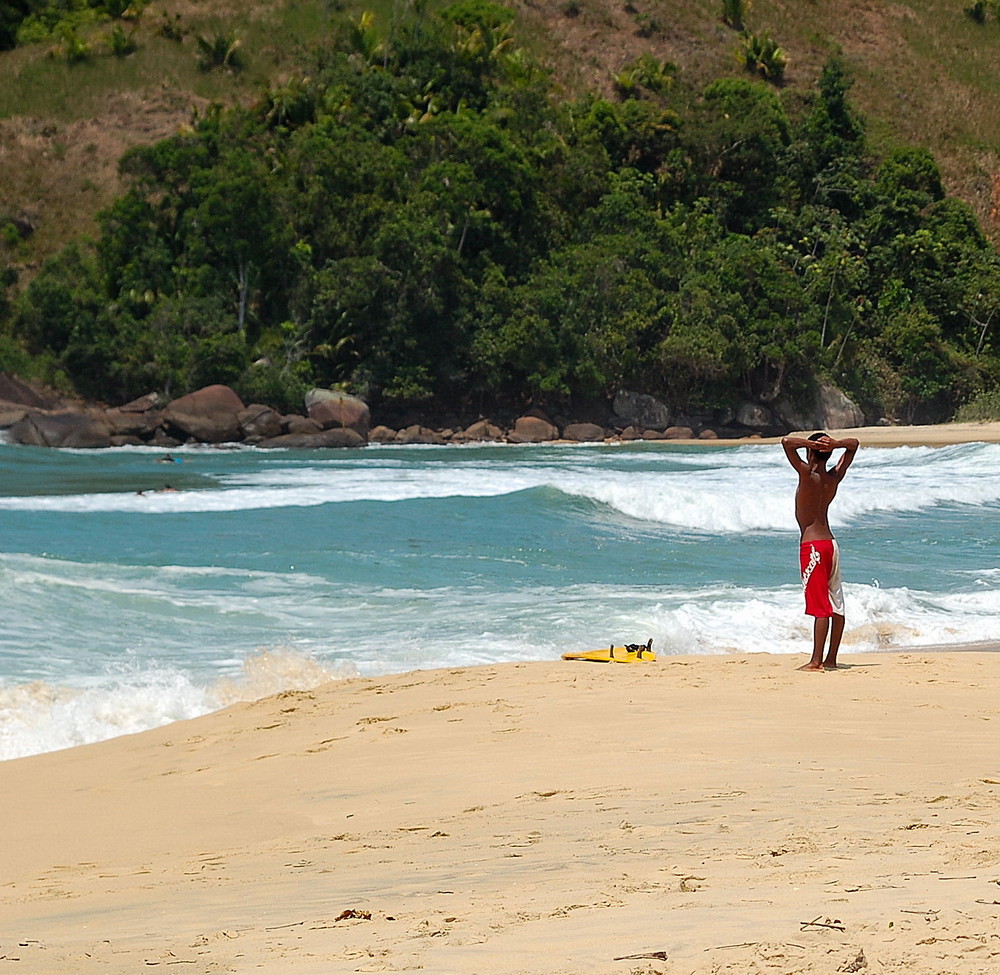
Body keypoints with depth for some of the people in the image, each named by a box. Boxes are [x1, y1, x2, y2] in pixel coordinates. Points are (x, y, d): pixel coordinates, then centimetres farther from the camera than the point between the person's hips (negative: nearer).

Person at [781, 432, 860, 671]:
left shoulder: (808, 475, -13)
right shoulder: (835, 477, 5)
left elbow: (787, 442, -22)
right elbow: (853, 444, 17)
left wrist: (812, 444, -14)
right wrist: (835, 444, -3)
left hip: (812, 545, -7)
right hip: (830, 543, 7)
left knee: (820, 606, -9)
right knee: (836, 604, 8)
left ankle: (816, 660, -7)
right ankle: (831, 659, 14)